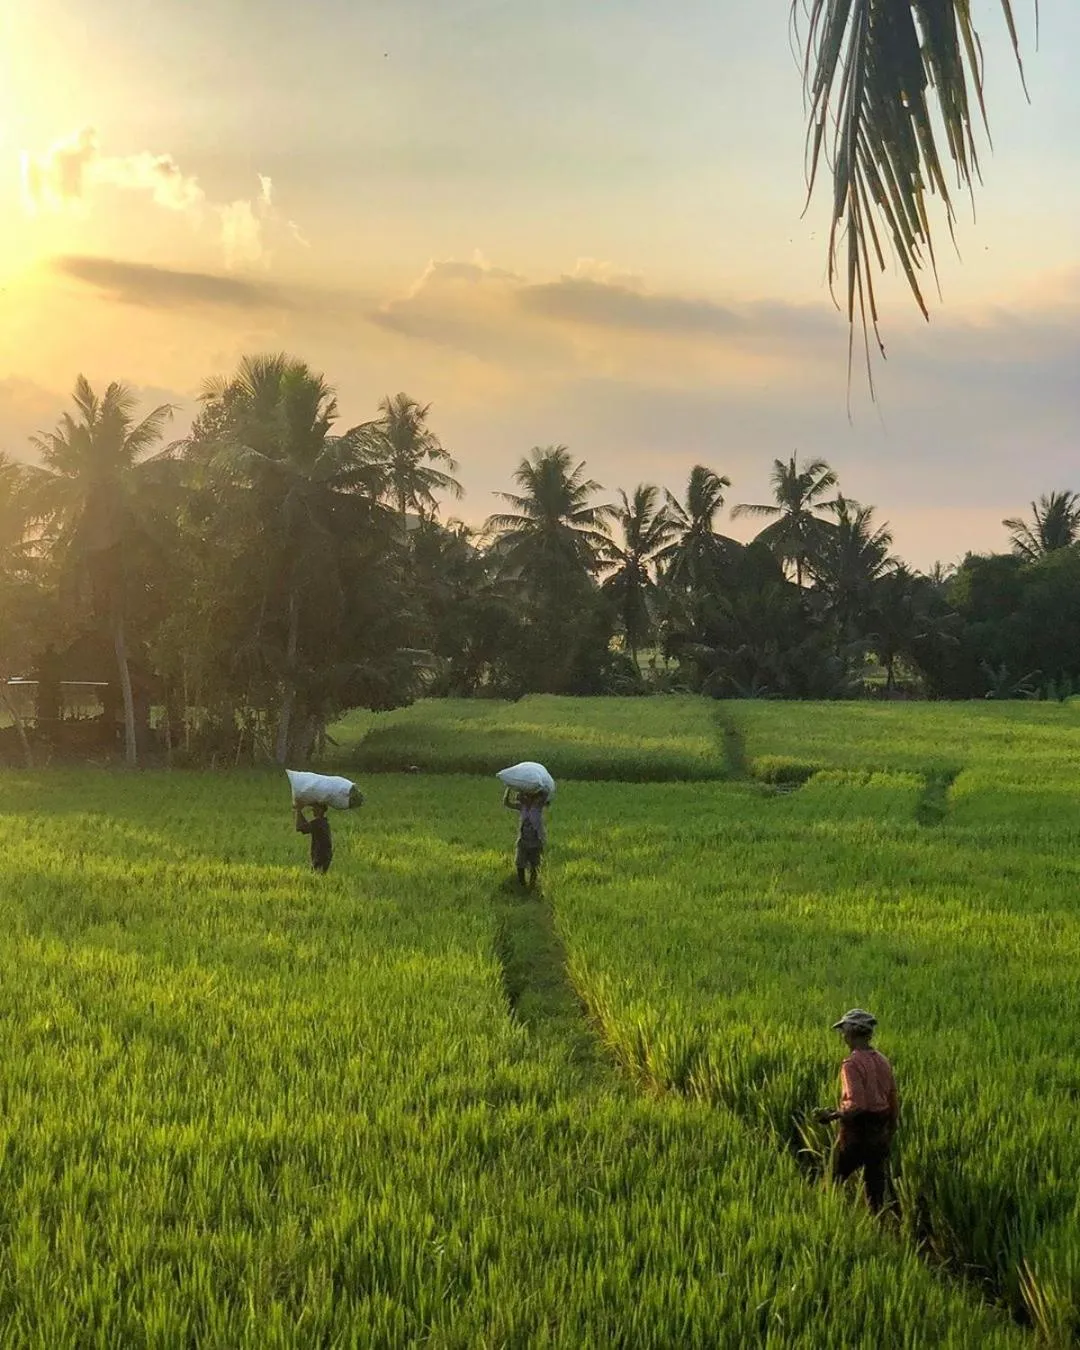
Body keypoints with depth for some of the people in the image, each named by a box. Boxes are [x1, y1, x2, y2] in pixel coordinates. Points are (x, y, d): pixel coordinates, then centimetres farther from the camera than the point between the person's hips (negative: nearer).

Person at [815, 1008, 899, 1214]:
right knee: (875, 1184, 13)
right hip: (879, 1133, 7)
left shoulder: (852, 1064, -18)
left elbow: (856, 1105, -26)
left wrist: (831, 1116, -14)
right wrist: (890, 1134, 21)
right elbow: (894, 1102, 12)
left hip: (856, 1131, -7)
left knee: (835, 1181, 7)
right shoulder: (883, 1062, 6)